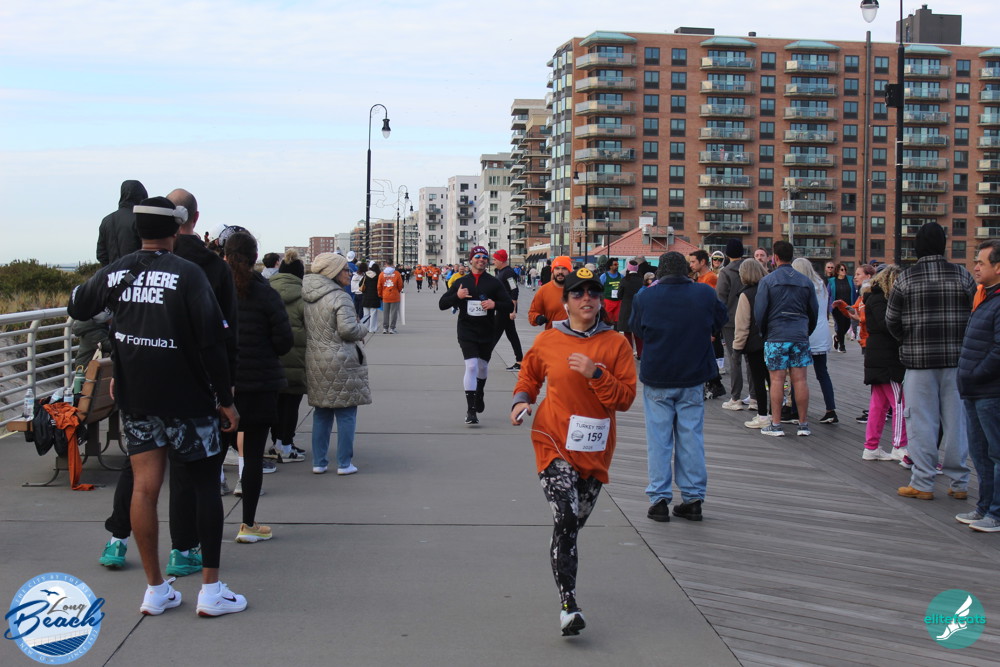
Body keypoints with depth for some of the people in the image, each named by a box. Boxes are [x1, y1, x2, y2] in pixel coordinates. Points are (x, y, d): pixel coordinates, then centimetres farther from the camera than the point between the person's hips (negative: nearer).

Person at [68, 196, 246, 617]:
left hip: (135, 397, 4)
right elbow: (211, 341, -15)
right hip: (187, 397, -4)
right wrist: (225, 400, -7)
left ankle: (155, 590, 14)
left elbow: (77, 308, 18)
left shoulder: (115, 273, 0)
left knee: (145, 487, 7)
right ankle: (211, 590, 7)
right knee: (206, 486, 6)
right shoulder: (188, 275, -13)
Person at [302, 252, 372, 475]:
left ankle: (319, 462, 17)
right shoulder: (339, 297, -16)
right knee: (346, 414, 3)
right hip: (341, 363, -7)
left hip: (315, 362, 7)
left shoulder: (308, 298, 7)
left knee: (321, 413, 14)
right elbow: (348, 329, -22)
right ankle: (344, 463, 6)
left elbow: (305, 329, 13)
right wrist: (361, 330, -2)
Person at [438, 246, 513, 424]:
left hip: (487, 333, 2)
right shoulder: (461, 282, 4)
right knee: (471, 366, -15)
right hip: (467, 332, -2)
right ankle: (470, 409, -14)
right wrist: (457, 296, -14)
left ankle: (479, 393, 48)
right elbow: (442, 304, 5)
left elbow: (509, 306, 2)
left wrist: (495, 304, -18)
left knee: (483, 366, 16)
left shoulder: (494, 283, 3)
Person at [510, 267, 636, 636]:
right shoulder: (547, 341, 0)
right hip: (554, 443, -2)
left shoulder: (615, 344, -1)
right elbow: (529, 375, 19)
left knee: (575, 521, 14)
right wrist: (522, 400, 0)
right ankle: (569, 606, -18)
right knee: (565, 519, -17)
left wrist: (596, 374, -19)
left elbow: (625, 397, -6)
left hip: (595, 449, 2)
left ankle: (564, 576, 42)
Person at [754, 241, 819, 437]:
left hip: (776, 336, -3)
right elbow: (814, 311, 13)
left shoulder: (767, 281, -4)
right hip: (800, 336, 3)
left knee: (777, 380, -1)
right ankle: (803, 424, 7)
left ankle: (776, 424, 1)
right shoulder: (805, 281, 8)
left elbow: (759, 312, -5)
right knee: (800, 379, 4)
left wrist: (764, 332, 10)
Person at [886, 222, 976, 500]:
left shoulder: (906, 279, -4)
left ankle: (922, 483, 4)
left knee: (922, 422, 2)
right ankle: (959, 482, 15)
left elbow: (892, 321, 1)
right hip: (957, 360, 2)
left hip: (919, 361, -2)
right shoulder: (963, 276, 1)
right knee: (956, 420, 9)